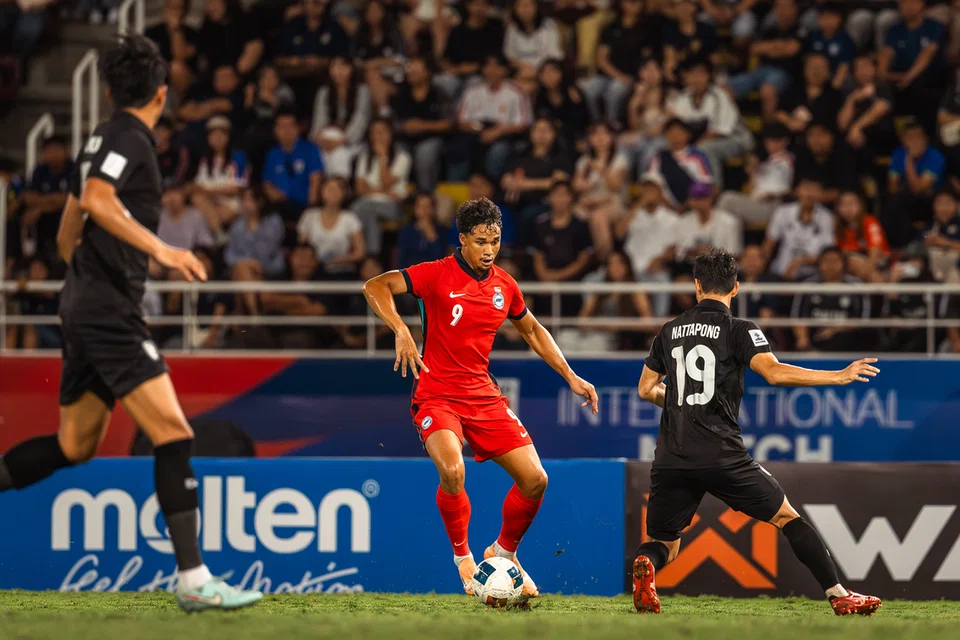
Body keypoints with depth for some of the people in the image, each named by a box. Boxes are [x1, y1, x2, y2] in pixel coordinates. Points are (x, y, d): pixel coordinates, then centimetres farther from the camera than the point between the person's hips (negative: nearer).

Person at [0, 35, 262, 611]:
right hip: (109, 312, -10)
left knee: (76, 446, 16)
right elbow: (97, 199, -27)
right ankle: (193, 579, -19)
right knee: (173, 434, -14)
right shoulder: (129, 138, -9)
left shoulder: (104, 139, 19)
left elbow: (69, 233, 26)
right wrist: (159, 248, -32)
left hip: (88, 310, 10)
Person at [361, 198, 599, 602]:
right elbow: (375, 287, -13)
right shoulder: (437, 275, -10)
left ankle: (504, 552, 22)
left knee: (535, 479, -4)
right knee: (452, 470, -32)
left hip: (484, 396, 5)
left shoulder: (504, 286, 7)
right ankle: (463, 557, -9)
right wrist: (402, 332, -27)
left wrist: (571, 377, 18)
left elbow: (533, 331, 23)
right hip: (437, 395, -5)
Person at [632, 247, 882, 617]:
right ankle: (839, 596, 5)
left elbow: (646, 389, 21)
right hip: (722, 456, -3)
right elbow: (775, 373, -16)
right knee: (787, 517, 12)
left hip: (671, 459, 3)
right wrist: (839, 377, -10)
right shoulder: (738, 331, -1)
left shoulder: (670, 332, 13)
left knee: (663, 545, 13)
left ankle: (645, 566, -23)